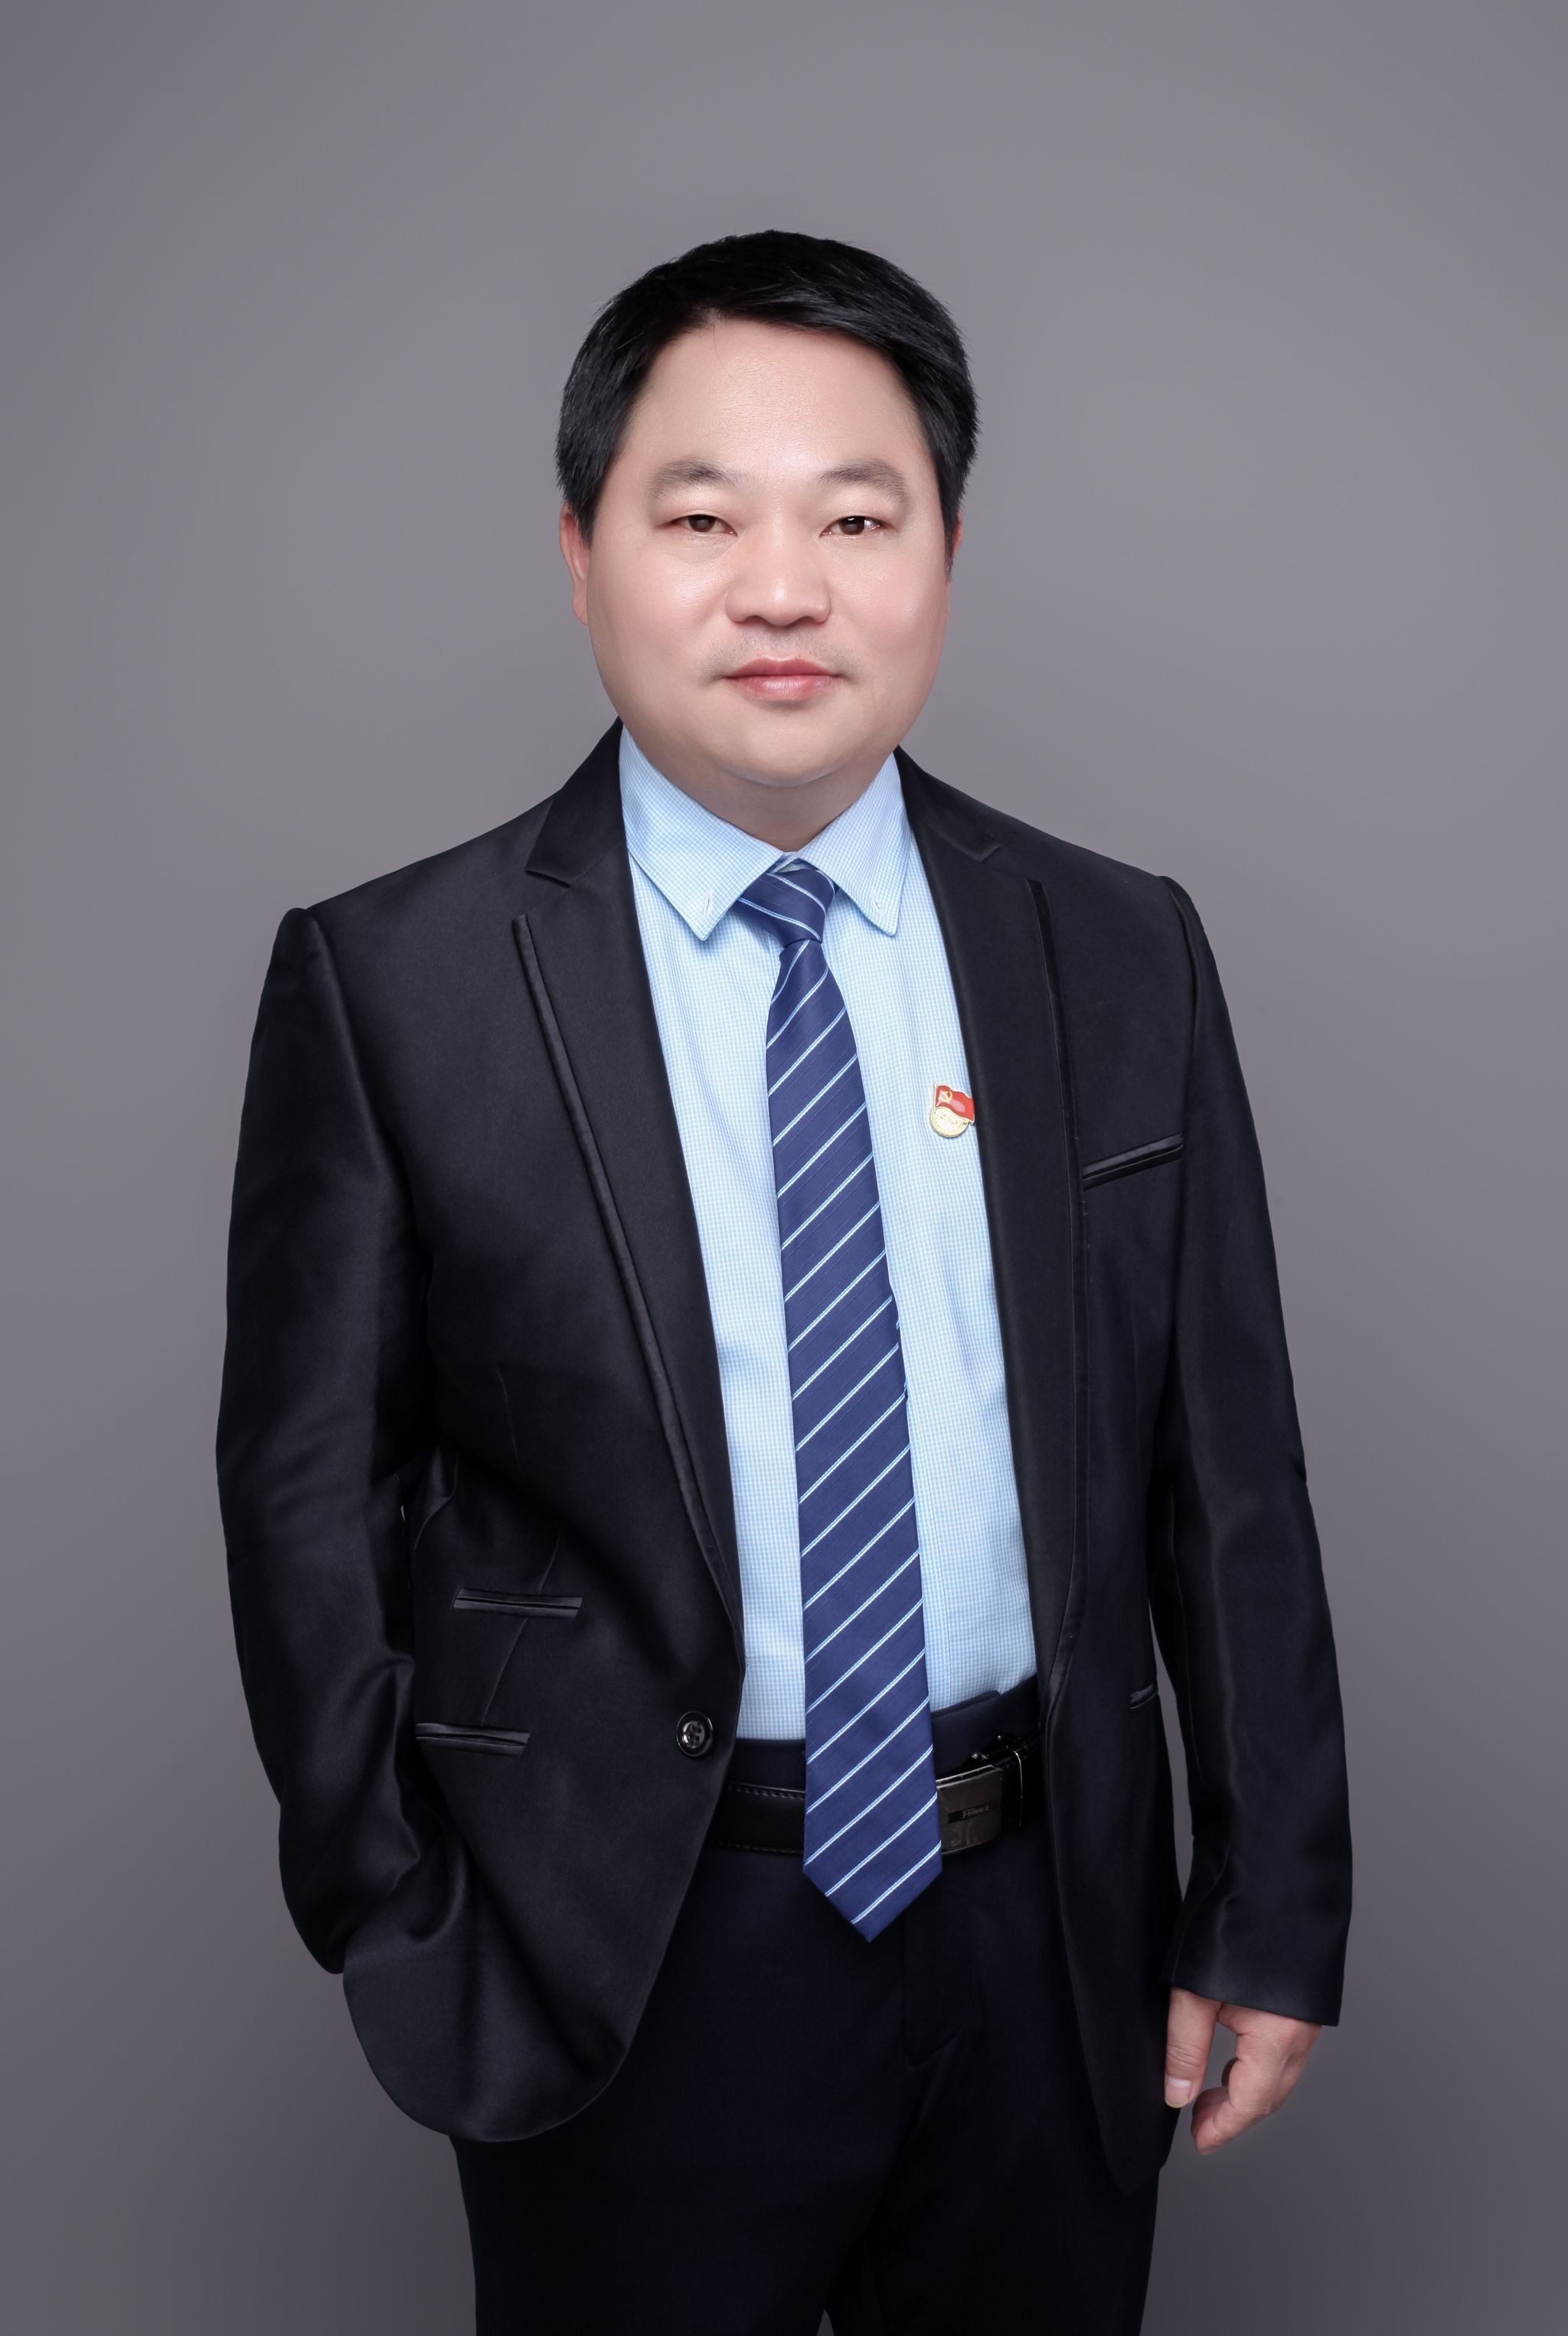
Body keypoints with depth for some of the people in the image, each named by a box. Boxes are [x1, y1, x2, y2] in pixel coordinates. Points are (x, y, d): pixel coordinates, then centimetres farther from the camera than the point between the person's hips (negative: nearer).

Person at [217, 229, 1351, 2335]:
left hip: (1050, 1931, 3)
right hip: (630, 1959, -2)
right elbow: (314, 1498, -3)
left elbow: (1227, 1465, 2)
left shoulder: (1120, 954, 0)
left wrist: (1271, 1918, 3)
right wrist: (401, 1936, -3)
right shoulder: (388, 981, -8)